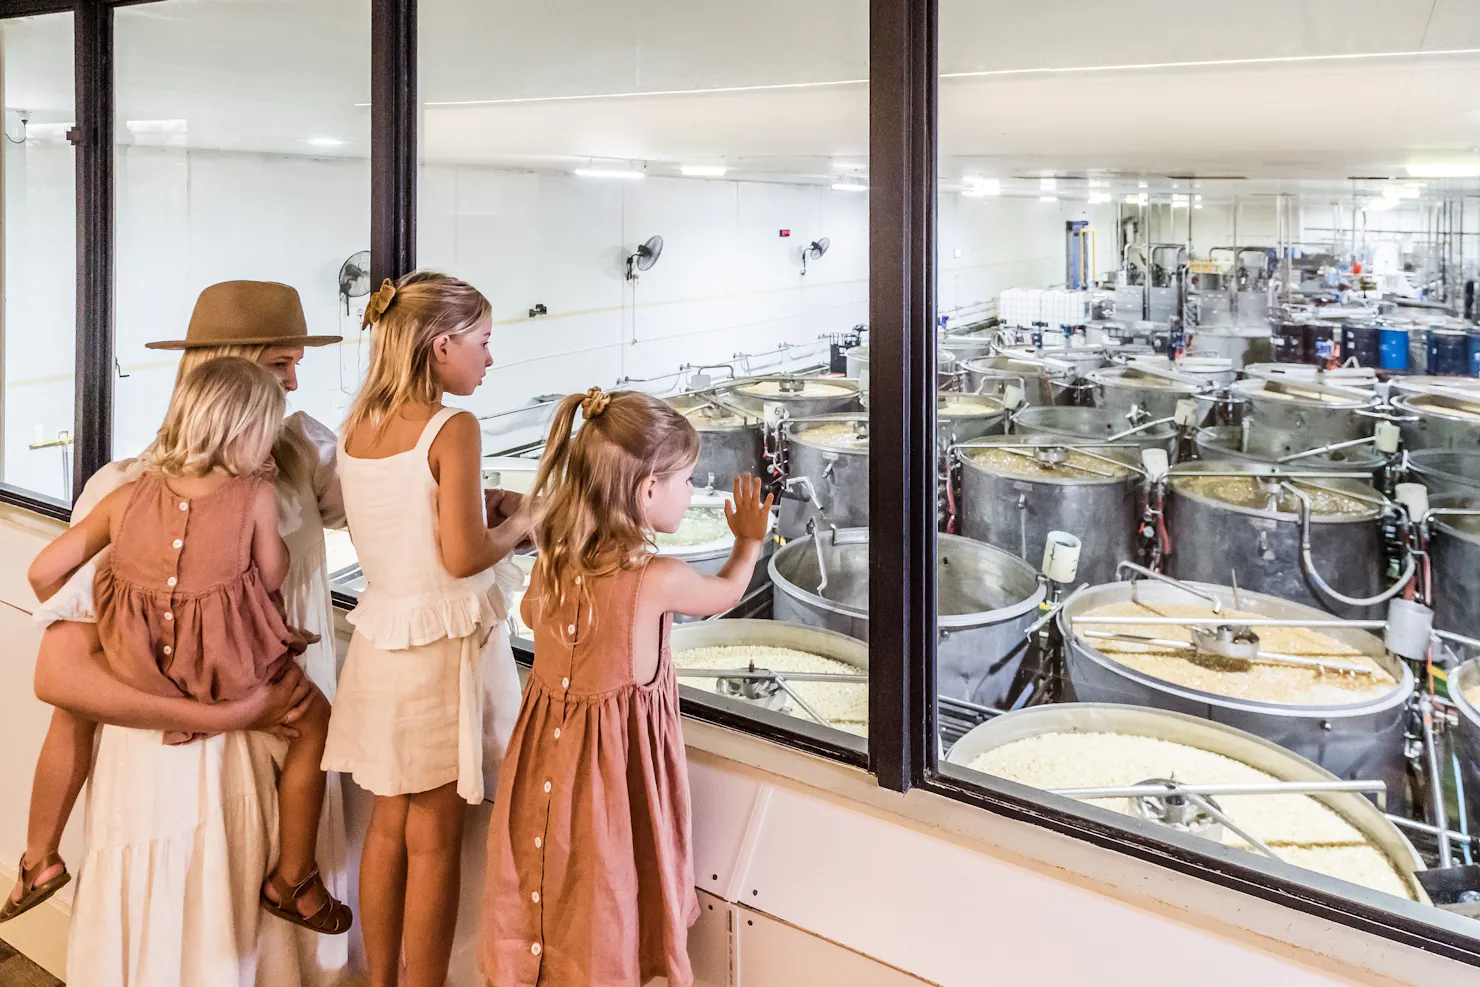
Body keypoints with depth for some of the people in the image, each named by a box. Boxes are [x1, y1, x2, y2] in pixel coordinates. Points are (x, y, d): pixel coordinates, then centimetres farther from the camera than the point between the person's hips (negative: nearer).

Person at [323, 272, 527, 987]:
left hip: (380, 636, 7)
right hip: (442, 642, -7)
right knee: (433, 838, 7)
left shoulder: (356, 427, 4)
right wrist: (518, 526, -3)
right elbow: (463, 557, -20)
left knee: (388, 826, 19)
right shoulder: (452, 429, -17)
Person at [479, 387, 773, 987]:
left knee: (547, 904, 20)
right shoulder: (657, 579, -21)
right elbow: (724, 595, 2)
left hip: (547, 759, 6)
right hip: (619, 766, -5)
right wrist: (748, 542, 20)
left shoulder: (551, 562, -5)